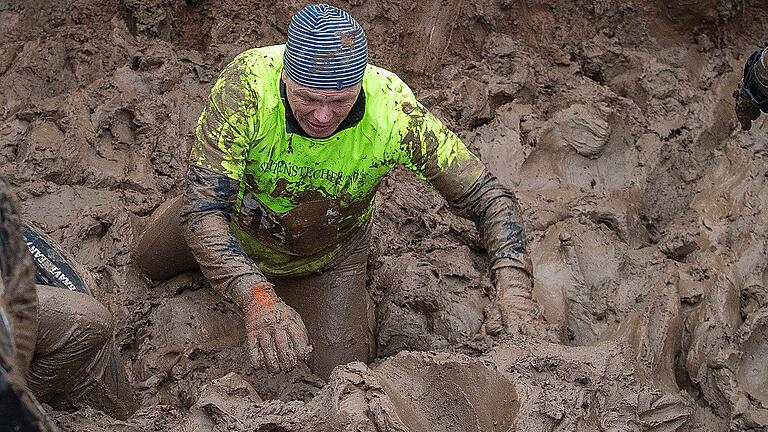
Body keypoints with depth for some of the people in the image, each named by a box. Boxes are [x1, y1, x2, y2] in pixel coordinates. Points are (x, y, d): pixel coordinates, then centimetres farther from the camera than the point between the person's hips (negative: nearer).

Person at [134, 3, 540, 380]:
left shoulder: (393, 112, -38)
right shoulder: (247, 83, -42)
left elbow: (489, 198, -30)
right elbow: (201, 209, -44)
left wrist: (513, 286, -48)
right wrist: (257, 299, -59)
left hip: (330, 258, 0)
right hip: (239, 224, 1)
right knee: (149, 262, 23)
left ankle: (356, 301, 32)